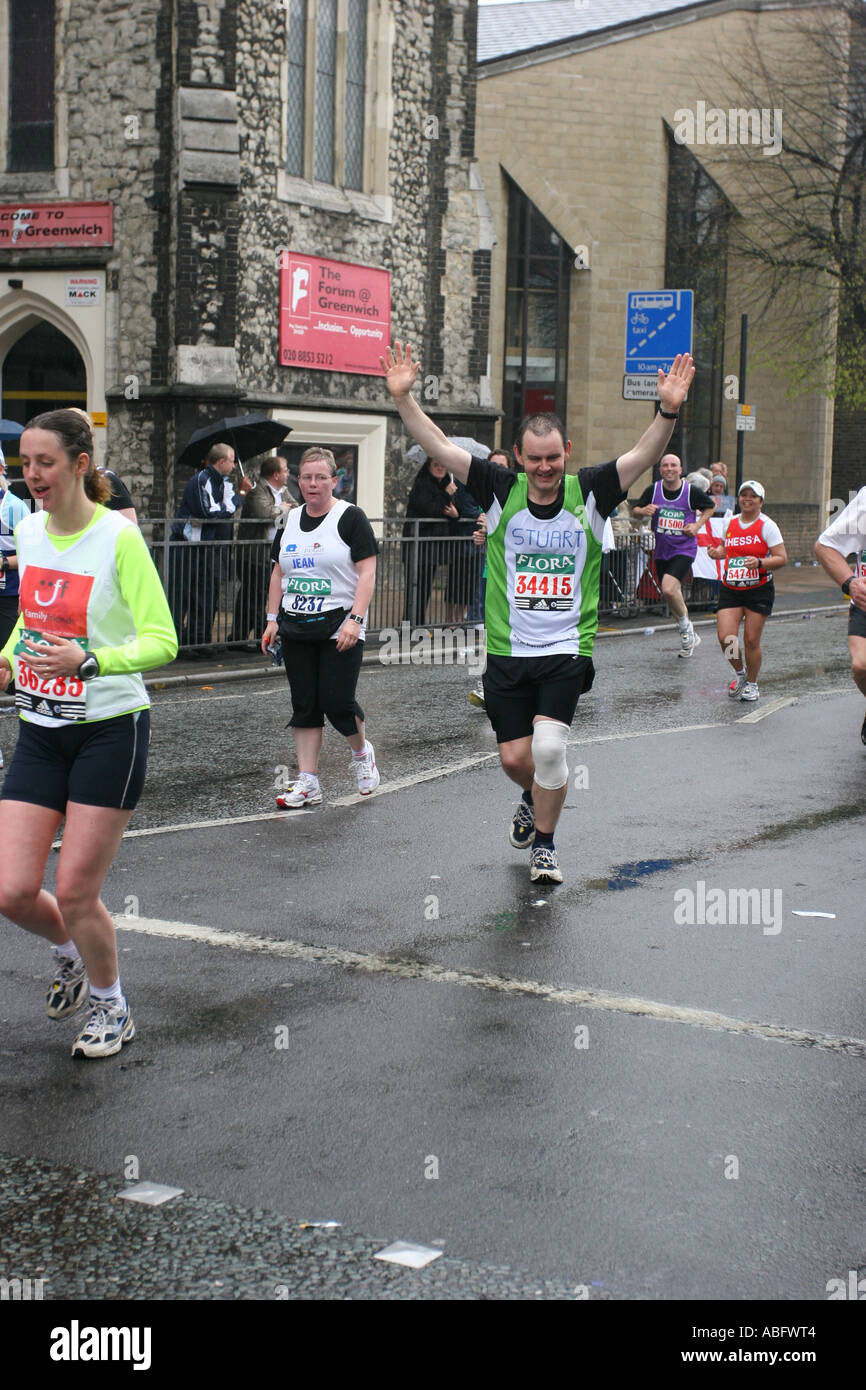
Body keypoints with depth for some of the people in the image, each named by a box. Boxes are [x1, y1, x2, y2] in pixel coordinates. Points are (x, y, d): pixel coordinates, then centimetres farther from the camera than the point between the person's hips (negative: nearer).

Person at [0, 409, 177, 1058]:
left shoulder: (118, 537, -14)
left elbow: (161, 641, -17)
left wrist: (89, 660, -31)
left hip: (110, 730, -5)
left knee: (75, 893, -2)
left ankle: (111, 1005, 26)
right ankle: (71, 952, 34)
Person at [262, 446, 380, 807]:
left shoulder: (350, 517, -5)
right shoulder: (291, 520, 12)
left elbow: (367, 572, -10)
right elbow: (279, 573, 19)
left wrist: (355, 619, -19)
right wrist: (272, 619, 11)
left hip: (339, 627, -5)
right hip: (296, 628, 5)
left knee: (338, 702, -8)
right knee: (304, 705, 5)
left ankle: (361, 751, 22)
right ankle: (307, 782, 8)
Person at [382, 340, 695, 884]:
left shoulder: (589, 492, -3)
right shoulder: (501, 491, -1)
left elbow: (645, 455, -14)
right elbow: (439, 446, -5)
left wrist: (669, 411, -30)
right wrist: (404, 398, -17)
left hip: (568, 651, -2)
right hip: (508, 650, 2)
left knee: (549, 746, -17)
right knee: (516, 758, 6)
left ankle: (545, 843, 6)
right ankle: (537, 800, 43)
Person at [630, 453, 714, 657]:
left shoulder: (692, 491, -7)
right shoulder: (653, 490, -2)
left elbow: (710, 507, 10)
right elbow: (634, 511, 6)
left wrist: (697, 525, -5)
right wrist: (644, 511, -17)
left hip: (684, 549, -4)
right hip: (661, 550, 4)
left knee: (669, 589, -24)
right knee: (673, 595, 14)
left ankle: (686, 626, 1)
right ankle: (690, 638, 33)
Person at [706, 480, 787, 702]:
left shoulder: (767, 525, -5)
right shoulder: (731, 522, 10)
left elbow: (782, 558, -8)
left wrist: (759, 562, -25)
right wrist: (716, 552, 3)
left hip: (759, 591, -4)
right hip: (730, 590, 4)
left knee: (751, 640, -1)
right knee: (725, 637, -9)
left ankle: (752, 683, 21)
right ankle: (739, 673, 18)